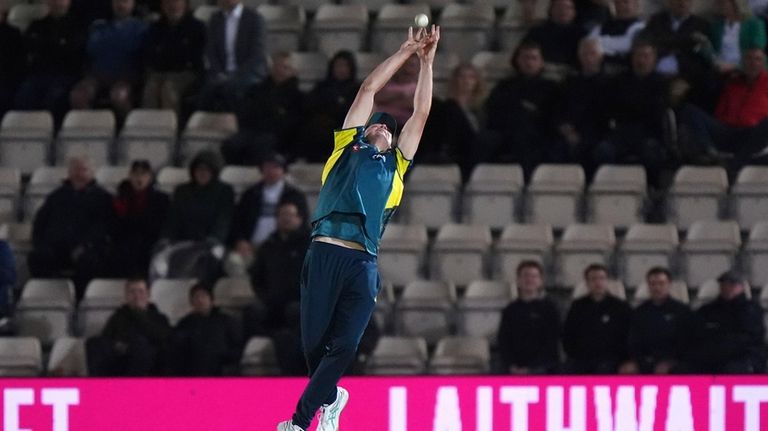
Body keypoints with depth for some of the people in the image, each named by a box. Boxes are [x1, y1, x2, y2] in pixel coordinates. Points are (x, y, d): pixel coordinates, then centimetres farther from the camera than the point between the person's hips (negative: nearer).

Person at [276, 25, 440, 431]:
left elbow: (421, 113, 28)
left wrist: (427, 61, 28)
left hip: (362, 263, 2)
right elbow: (369, 88, 24)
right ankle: (330, 398, 25)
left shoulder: (395, 164, 27)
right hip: (325, 253, -2)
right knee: (314, 342, -3)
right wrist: (406, 50, 28)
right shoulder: (347, 149, 23)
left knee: (344, 348, -10)